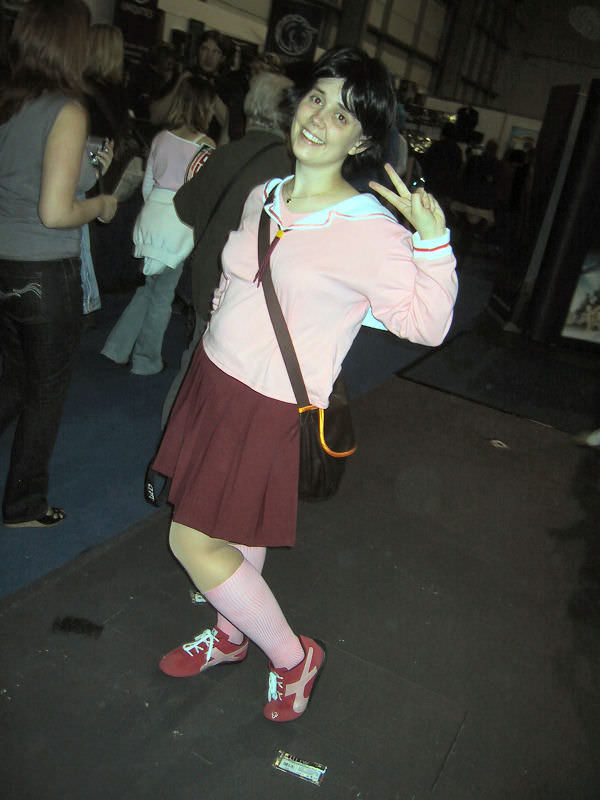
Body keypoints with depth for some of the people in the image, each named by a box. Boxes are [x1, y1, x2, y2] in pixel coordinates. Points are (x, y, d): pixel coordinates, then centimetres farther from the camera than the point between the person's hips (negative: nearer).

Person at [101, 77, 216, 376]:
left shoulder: (160, 138, 7)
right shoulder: (205, 144, -7)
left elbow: (147, 184, 12)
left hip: (151, 215, 5)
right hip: (181, 221, -5)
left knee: (149, 286, 19)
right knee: (162, 293, 6)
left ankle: (118, 348, 19)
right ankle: (146, 360, 19)